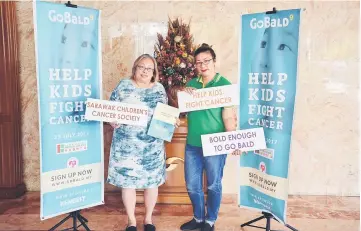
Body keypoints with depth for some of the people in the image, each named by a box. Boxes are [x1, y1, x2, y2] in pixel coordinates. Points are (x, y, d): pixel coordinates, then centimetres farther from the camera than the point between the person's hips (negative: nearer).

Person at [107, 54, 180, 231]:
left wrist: (173, 120, -7)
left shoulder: (159, 89, 8)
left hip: (152, 145, 2)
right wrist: (112, 121, -17)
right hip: (127, 145, -1)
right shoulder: (123, 86, 2)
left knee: (152, 181, 8)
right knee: (127, 181, 5)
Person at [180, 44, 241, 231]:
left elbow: (229, 117, -12)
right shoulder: (191, 84, 8)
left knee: (213, 185, 10)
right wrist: (184, 94, -7)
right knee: (192, 185, 15)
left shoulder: (224, 85, -8)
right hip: (192, 144, 5)